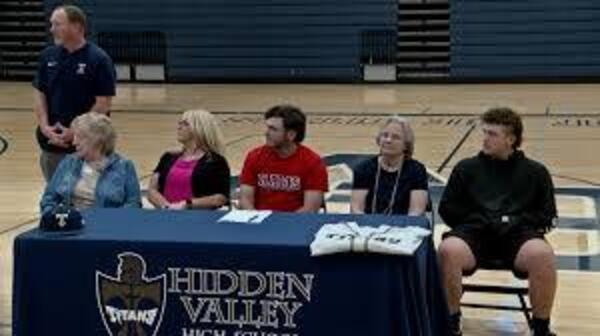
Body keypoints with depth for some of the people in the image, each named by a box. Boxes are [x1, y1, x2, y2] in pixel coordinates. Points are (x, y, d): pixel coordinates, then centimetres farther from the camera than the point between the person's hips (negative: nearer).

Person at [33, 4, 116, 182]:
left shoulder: (99, 59, -10)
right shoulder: (48, 56, 5)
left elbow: (103, 104, -12)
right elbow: (39, 94, 7)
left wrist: (75, 132, -16)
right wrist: (45, 127, -8)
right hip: (51, 144, 5)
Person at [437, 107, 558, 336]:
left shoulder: (535, 171, 17)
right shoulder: (466, 168, 18)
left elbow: (547, 215, 14)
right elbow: (447, 209, 16)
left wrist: (516, 221, -4)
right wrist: (477, 221, -1)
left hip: (518, 234, -1)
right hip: (474, 232, 1)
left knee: (543, 255, -36)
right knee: (447, 251, -34)